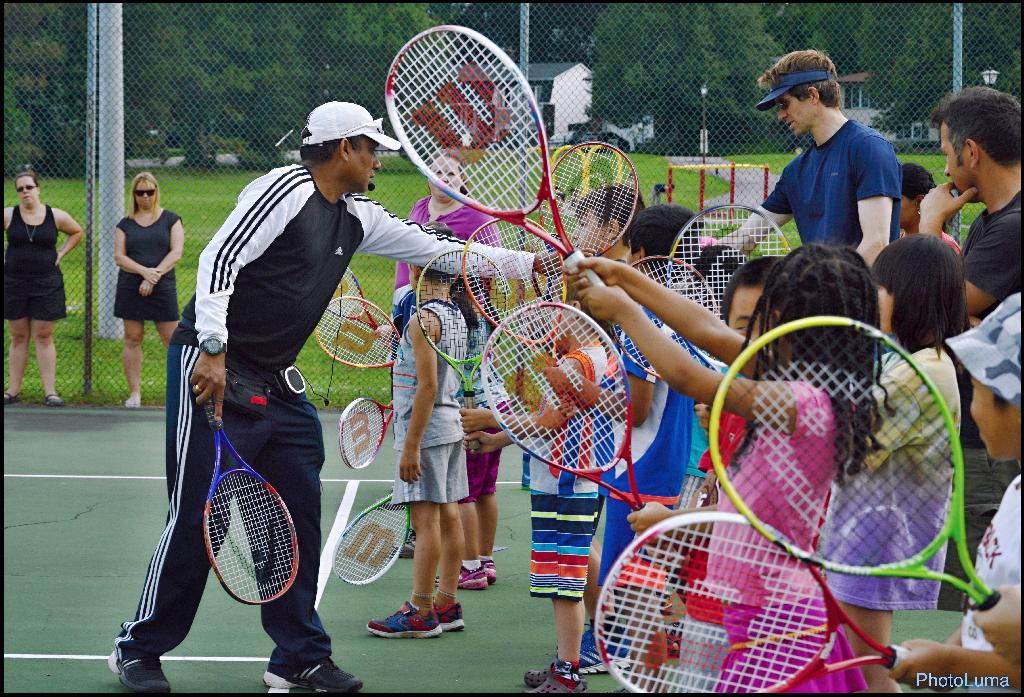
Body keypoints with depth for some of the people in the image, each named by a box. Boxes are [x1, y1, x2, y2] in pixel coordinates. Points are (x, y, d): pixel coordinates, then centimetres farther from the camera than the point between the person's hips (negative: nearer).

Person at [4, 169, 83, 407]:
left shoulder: (56, 216, -1)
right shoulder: (8, 215, -2)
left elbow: (77, 232, 16)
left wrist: (60, 254, 5)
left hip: (47, 283, -1)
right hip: (14, 284, 1)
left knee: (44, 336, 0)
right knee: (18, 337, 6)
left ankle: (50, 391, 1)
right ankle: (13, 390, 10)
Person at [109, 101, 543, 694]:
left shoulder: (358, 218, 13)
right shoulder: (285, 189, -12)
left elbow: (436, 249, 20)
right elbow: (219, 259, -19)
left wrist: (533, 262, 17)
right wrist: (213, 351, -26)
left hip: (279, 383, 9)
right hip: (212, 367, -9)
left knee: (301, 516, 7)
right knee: (198, 517, -7)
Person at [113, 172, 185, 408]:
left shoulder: (170, 220, 6)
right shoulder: (125, 224, 9)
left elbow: (176, 252, -4)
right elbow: (119, 257, 0)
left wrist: (155, 275, -14)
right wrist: (144, 271, -16)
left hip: (163, 289, -2)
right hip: (130, 289, 2)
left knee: (172, 340, -4)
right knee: (133, 339, 2)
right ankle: (134, 393, 7)